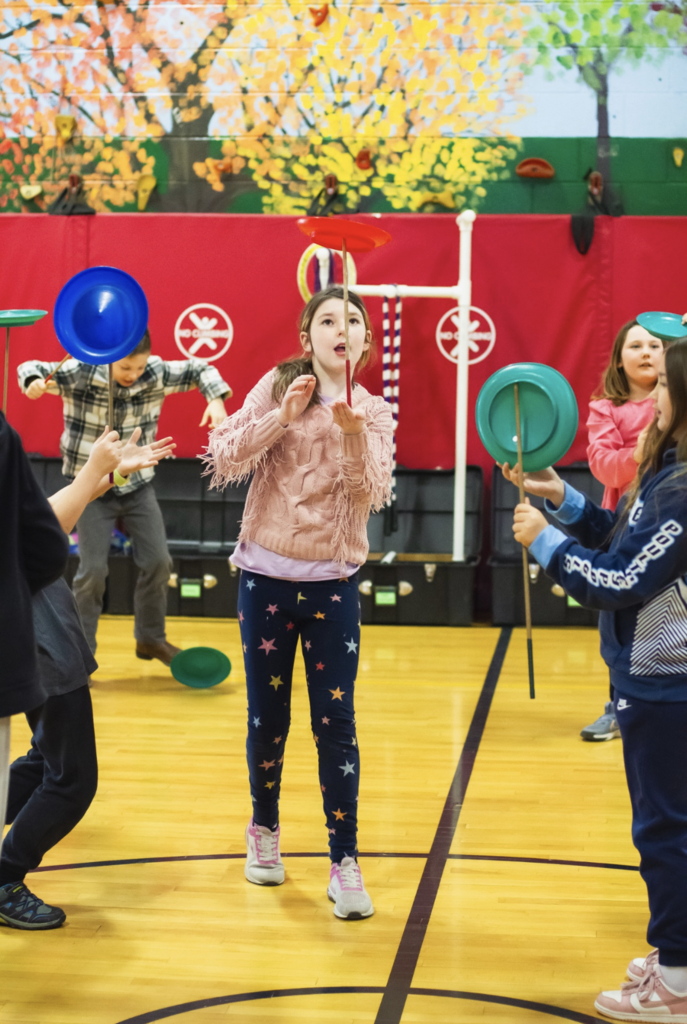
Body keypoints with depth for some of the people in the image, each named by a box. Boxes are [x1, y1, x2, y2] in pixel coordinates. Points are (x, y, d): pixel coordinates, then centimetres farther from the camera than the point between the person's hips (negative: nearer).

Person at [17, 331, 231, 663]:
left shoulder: (157, 375, -11)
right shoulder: (80, 373, -19)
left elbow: (199, 370, 2)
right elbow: (30, 369, -11)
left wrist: (216, 399, -16)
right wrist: (34, 382, -35)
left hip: (138, 486, 4)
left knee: (158, 561, 4)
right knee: (93, 570, -7)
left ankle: (150, 638, 25)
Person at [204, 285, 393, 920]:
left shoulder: (374, 413, 4)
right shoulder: (277, 389, 0)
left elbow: (373, 493, -11)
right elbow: (224, 459, -9)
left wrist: (353, 432, -25)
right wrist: (282, 416, -19)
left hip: (332, 584, 0)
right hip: (267, 577, 0)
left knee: (335, 721, -2)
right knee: (268, 717, 10)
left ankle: (345, 861, 4)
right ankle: (265, 828, 32)